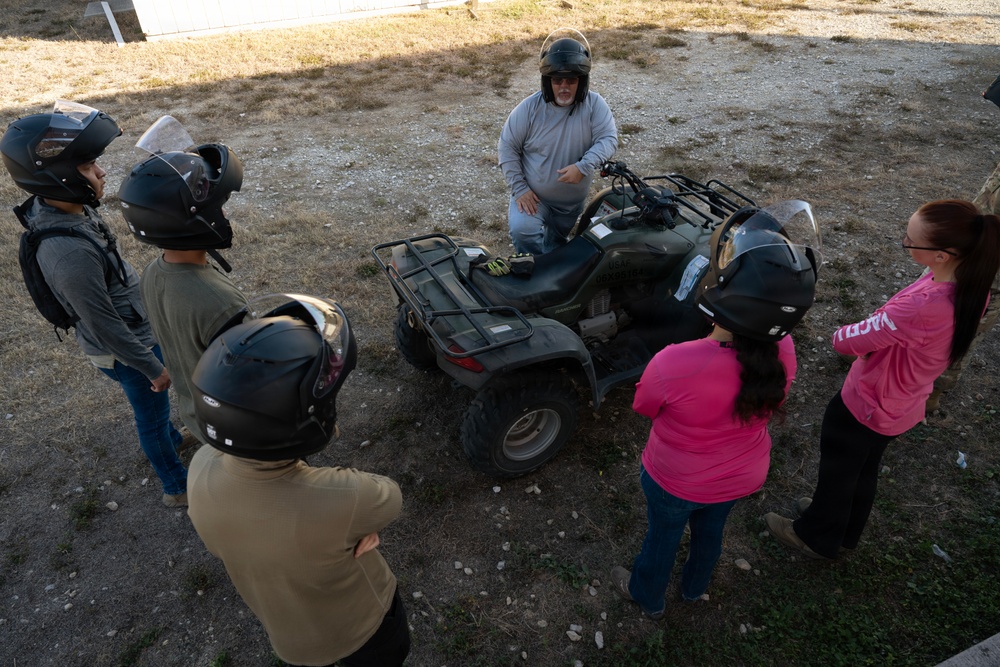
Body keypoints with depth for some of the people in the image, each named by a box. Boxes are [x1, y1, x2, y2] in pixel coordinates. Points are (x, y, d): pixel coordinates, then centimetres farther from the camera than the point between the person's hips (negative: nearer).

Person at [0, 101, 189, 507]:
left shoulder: (57, 207, -9)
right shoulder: (70, 255, -37)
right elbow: (106, 328, -27)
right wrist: (154, 368, -16)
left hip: (136, 328, 8)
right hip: (124, 350, -8)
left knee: (153, 409, 31)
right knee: (152, 414, 14)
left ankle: (171, 439, 58)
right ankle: (178, 487, 37)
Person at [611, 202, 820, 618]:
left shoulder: (672, 365, -42)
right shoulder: (782, 353, -27)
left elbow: (643, 407, -19)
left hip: (676, 482, -4)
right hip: (741, 478, 4)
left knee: (662, 536, 26)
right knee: (710, 530, 33)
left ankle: (648, 598, 57)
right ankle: (695, 587, 64)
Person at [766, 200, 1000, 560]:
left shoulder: (921, 308, -42)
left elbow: (845, 341, -29)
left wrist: (841, 334, -9)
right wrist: (877, 335, -8)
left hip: (866, 406, -8)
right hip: (902, 405, 8)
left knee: (837, 472, 20)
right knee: (864, 469, 31)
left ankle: (817, 537, 46)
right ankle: (844, 529, 56)